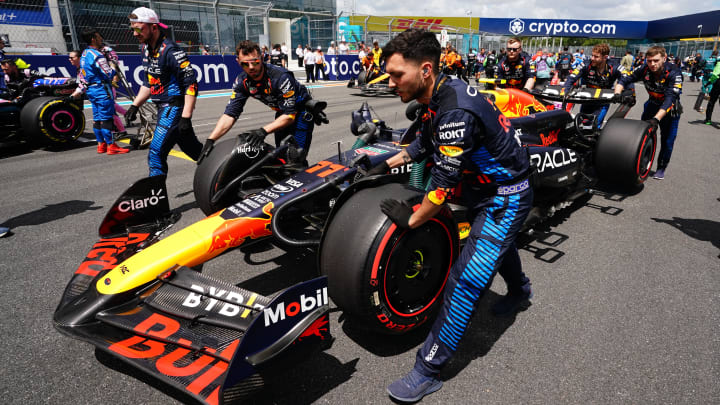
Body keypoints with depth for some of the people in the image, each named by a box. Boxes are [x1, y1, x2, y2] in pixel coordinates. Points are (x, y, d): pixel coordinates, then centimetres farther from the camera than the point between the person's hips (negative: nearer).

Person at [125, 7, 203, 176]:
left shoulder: (170, 50, -17)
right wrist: (135, 105, 13)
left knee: (156, 154, -11)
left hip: (174, 107, -9)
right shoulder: (146, 48, 11)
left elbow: (191, 84, -21)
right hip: (163, 108, 9)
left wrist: (186, 118, -24)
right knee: (193, 149, 16)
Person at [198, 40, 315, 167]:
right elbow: (230, 113, -14)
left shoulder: (281, 76, -31)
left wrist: (264, 131, -41)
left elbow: (289, 115, -30)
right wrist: (210, 140, -26)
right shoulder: (242, 81, -13)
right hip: (281, 112, 6)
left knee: (296, 159, -18)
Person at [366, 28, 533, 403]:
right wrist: (386, 165, 9)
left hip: (505, 198, -9)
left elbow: (443, 185, -29)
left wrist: (410, 219, -16)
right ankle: (519, 290, 63)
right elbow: (424, 143, 13)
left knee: (465, 280, -12)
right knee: (495, 242, 32)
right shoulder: (437, 95, -5)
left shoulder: (456, 111, -33)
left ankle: (428, 372, 0)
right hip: (480, 186, 9)